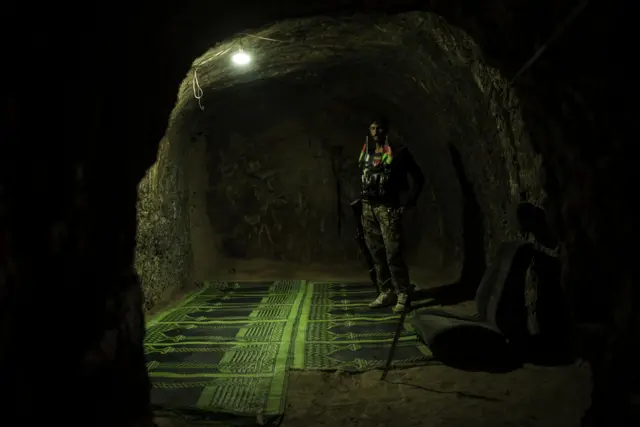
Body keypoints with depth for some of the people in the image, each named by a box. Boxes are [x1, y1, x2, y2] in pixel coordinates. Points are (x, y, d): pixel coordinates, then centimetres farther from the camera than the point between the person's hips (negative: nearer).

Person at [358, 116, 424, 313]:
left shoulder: (398, 151, -6)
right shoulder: (366, 152, 11)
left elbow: (418, 177, -5)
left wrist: (408, 202, -9)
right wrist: (361, 196, 12)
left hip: (388, 208, -6)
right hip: (368, 208, 6)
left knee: (393, 253, -8)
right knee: (376, 252, 9)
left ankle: (402, 295, 2)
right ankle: (386, 292, 18)